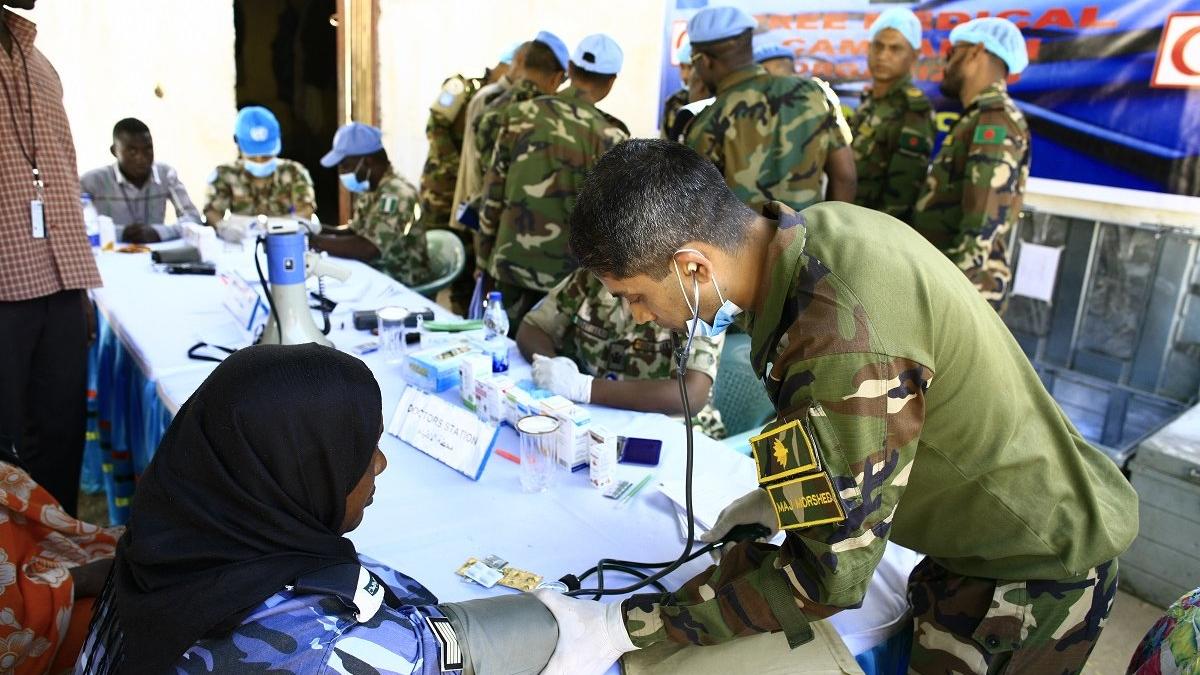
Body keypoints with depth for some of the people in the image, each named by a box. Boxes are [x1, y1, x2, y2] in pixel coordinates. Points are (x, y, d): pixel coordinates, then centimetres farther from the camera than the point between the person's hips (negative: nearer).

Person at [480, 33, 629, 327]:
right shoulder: (609, 137, -12)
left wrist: (485, 256, 14)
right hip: (568, 275, -3)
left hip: (511, 265, 4)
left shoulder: (518, 115, 0)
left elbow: (492, 193, 4)